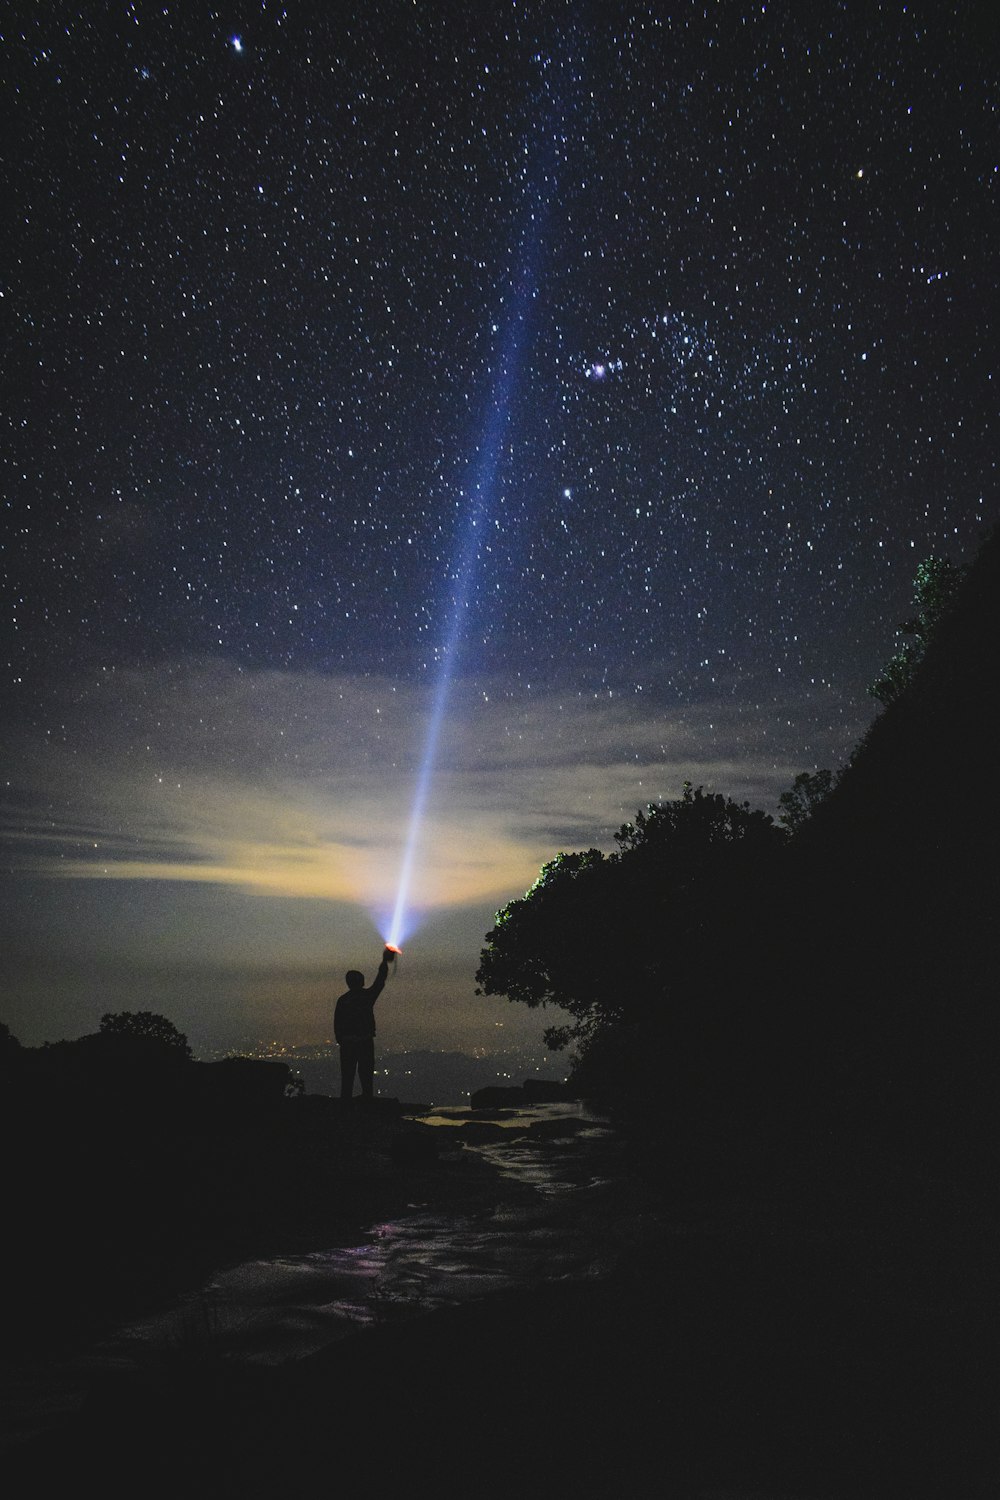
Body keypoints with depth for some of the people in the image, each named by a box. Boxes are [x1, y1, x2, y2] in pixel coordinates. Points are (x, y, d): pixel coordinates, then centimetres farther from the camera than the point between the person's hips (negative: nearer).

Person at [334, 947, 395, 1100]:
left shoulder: (342, 1000, -1)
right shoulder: (367, 996, -4)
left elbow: (337, 1024, 0)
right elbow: (380, 981, 10)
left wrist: (340, 1041, 11)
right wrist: (384, 963, 22)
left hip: (347, 1043, 1)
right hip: (365, 1042, -1)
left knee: (347, 1077, 6)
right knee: (366, 1076, 5)